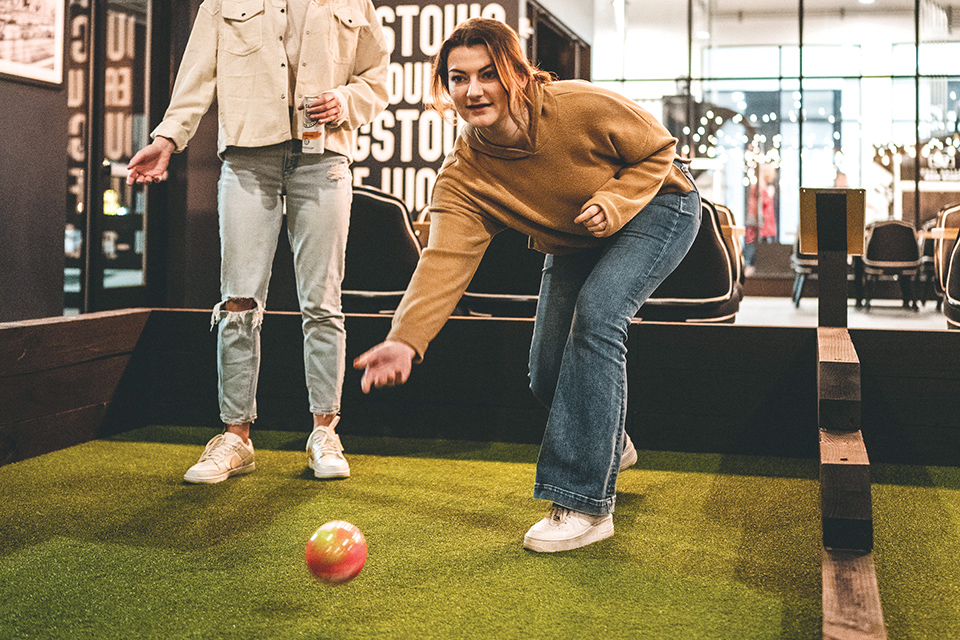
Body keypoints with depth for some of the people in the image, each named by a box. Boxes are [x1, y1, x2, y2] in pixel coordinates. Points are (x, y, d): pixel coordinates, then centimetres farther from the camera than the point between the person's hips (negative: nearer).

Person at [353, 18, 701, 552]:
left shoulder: (579, 107, -31)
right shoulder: (462, 177, -22)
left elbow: (659, 148, -15)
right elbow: (446, 260, -35)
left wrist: (612, 202, -32)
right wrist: (406, 338, -50)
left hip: (657, 207, -5)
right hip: (573, 243, 5)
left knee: (596, 317, -29)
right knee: (548, 375, 0)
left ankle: (586, 503, -23)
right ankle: (610, 445, 37)